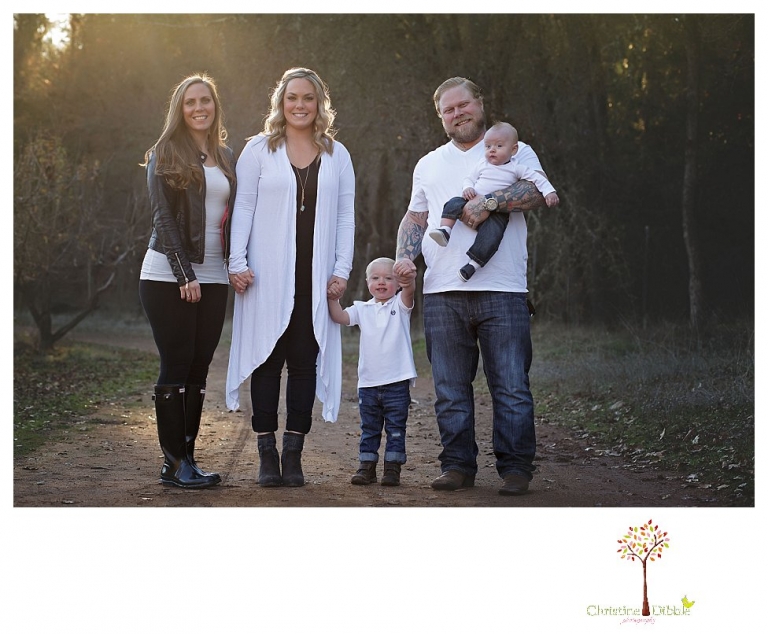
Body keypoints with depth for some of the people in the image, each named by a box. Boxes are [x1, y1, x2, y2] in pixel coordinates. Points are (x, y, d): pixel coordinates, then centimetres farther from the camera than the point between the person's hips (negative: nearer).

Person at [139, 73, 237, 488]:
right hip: (169, 277, -5)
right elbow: (163, 217, -7)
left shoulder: (226, 158, 16)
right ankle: (174, 462, 0)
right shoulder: (165, 155, 0)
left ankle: (186, 459, 9)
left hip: (212, 277, 5)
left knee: (198, 369, 4)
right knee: (176, 366, -4)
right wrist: (185, 274, -15)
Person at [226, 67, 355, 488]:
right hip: (267, 277, -2)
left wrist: (341, 270, 2)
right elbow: (243, 208, 3)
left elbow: (345, 216, 10)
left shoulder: (336, 155, 12)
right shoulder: (258, 149, 6)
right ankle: (267, 456, 4)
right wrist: (237, 262, -6)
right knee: (268, 361, -1)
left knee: (305, 363, 0)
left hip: (315, 278, 2)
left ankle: (293, 454, 5)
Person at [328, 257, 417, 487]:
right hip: (368, 382, 3)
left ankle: (393, 468, 10)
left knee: (396, 428, 4)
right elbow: (339, 317, -2)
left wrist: (408, 276, -42)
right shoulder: (363, 309, 9)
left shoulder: (400, 305, 1)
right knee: (369, 429, 11)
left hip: (397, 382, -3)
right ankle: (367, 467, 18)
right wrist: (332, 296, -16)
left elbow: (410, 288, -20)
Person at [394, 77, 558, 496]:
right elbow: (415, 218, 22)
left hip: (502, 292, -4)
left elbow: (538, 191, -8)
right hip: (442, 294, 4)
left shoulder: (515, 151, 9)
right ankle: (458, 465, 12)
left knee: (511, 386, -4)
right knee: (450, 390, 5)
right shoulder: (428, 165, 23)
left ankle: (514, 467, 3)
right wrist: (404, 257, 5)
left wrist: (489, 202, -18)